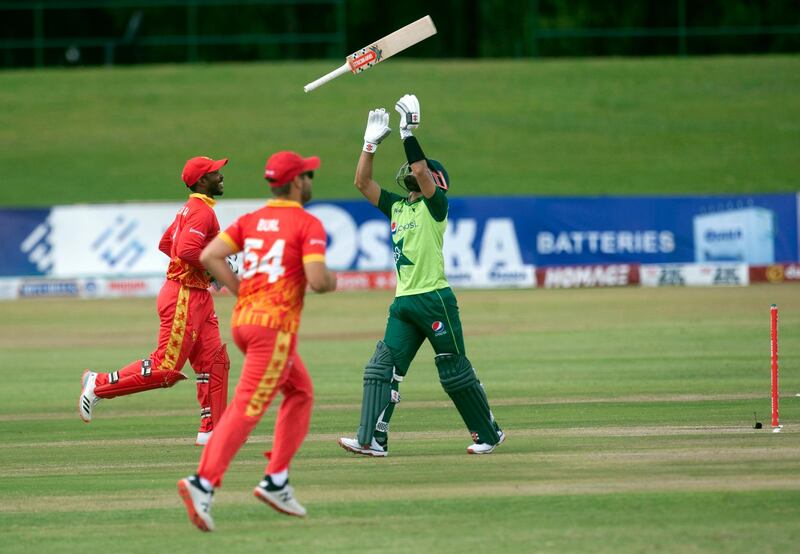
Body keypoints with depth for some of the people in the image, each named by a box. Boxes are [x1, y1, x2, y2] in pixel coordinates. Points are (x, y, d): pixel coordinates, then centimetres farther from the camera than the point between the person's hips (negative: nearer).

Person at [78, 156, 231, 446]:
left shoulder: (190, 210, 16)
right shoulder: (201, 212, -16)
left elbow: (165, 244, 23)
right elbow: (187, 250, -30)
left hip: (199, 297, 11)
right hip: (185, 297, -11)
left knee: (215, 362, 8)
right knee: (165, 367, -8)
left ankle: (211, 431, 10)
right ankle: (100, 384, 3)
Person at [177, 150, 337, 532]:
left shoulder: (251, 221, 13)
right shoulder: (308, 225, -5)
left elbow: (209, 257, 2)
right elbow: (317, 280, -17)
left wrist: (243, 293, 8)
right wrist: (332, 281, 6)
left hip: (242, 319, 8)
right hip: (276, 325, -8)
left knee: (300, 392, 23)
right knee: (246, 409, -13)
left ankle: (277, 482, 17)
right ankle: (203, 483, -26)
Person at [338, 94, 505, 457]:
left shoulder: (436, 204, -2)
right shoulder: (397, 206, 17)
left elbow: (421, 171, -20)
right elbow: (362, 182, 13)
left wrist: (408, 134, -20)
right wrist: (371, 142, 5)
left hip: (434, 300, -7)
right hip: (403, 302, 7)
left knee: (455, 372, 0)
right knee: (383, 368, -5)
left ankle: (488, 434, 13)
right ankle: (372, 439, -9)